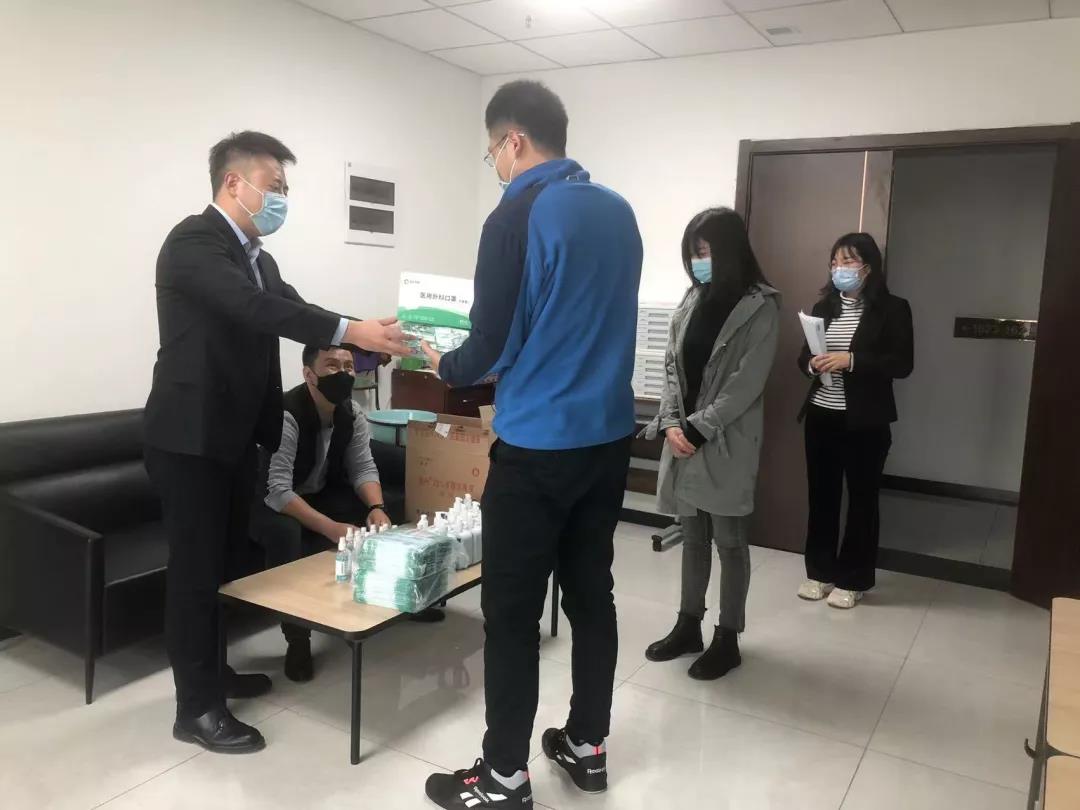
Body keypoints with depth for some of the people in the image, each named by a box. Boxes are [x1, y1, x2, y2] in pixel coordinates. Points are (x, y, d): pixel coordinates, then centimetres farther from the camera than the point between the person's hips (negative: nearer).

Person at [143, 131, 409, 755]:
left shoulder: (258, 258, 12)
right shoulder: (194, 240, -16)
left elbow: (292, 312, 6)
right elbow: (255, 308, -31)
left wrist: (373, 341, -8)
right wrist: (350, 330, -36)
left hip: (237, 434, 9)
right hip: (190, 435, -9)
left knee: (225, 559, 17)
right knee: (197, 566, -1)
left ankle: (210, 670, 33)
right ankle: (197, 707, 11)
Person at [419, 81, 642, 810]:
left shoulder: (517, 217, -13)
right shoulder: (619, 211, 8)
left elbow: (491, 347, -13)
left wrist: (447, 367, 8)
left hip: (538, 445, -7)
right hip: (610, 436, 7)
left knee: (512, 614, 4)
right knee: (592, 593, 16)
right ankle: (588, 745, 30)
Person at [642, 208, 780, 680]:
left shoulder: (760, 306, -9)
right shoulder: (693, 299, 9)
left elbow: (747, 383, -14)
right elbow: (673, 366, 8)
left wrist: (698, 429, -15)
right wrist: (670, 423, -5)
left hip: (727, 442, -6)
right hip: (683, 436, 6)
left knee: (729, 541, 5)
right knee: (692, 536, 15)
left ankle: (727, 639, 19)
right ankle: (688, 627, 28)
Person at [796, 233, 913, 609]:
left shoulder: (892, 308, -4)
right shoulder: (823, 307, 8)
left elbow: (902, 364, -11)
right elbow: (804, 356, 12)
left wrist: (851, 360, -22)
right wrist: (813, 363, -11)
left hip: (865, 421, -4)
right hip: (821, 417, 4)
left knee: (861, 498, 7)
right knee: (821, 495, 10)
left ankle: (853, 579, 19)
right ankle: (819, 571, 24)